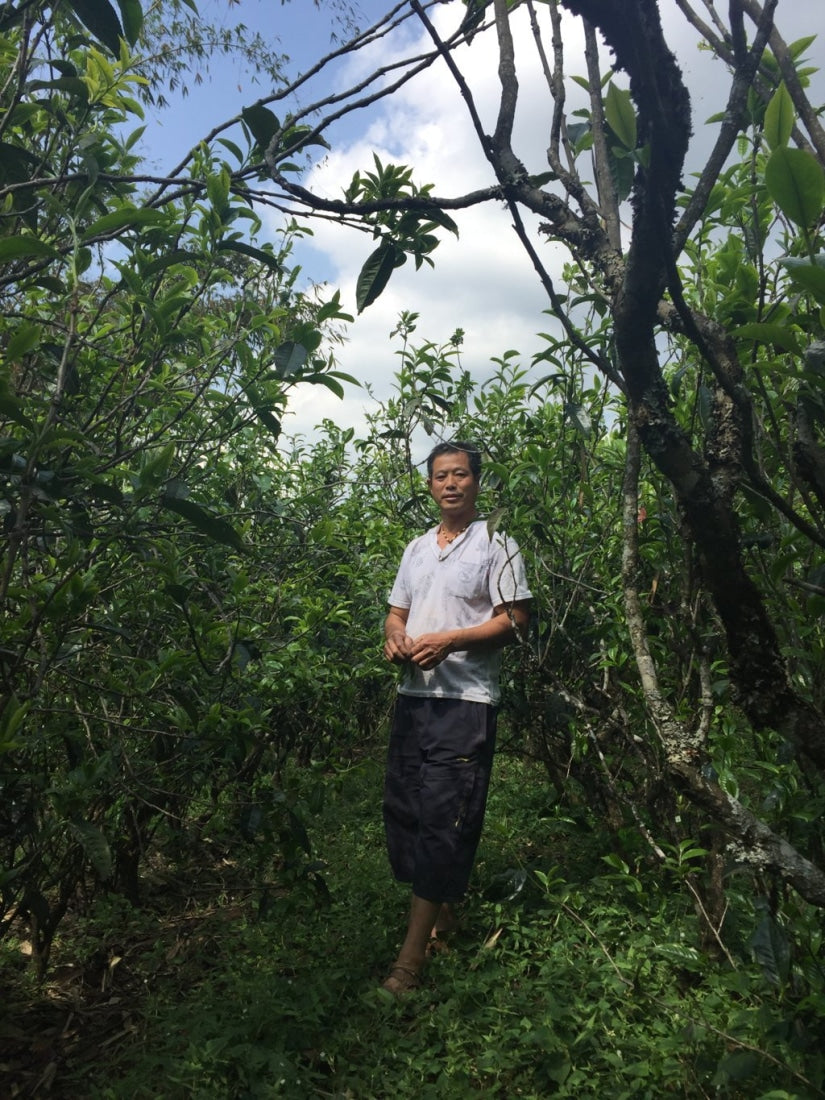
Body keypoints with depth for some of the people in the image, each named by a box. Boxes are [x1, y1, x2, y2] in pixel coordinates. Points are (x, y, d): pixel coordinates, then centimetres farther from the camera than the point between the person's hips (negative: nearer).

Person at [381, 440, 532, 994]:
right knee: (402, 808, 11)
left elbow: (516, 620, -8)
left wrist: (449, 640, -19)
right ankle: (442, 912, 32)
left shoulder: (496, 544, -3)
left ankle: (411, 956, 4)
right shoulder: (417, 547, 17)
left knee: (443, 819, -5)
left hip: (465, 699, -7)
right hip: (413, 694, 7)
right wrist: (395, 637, -3)